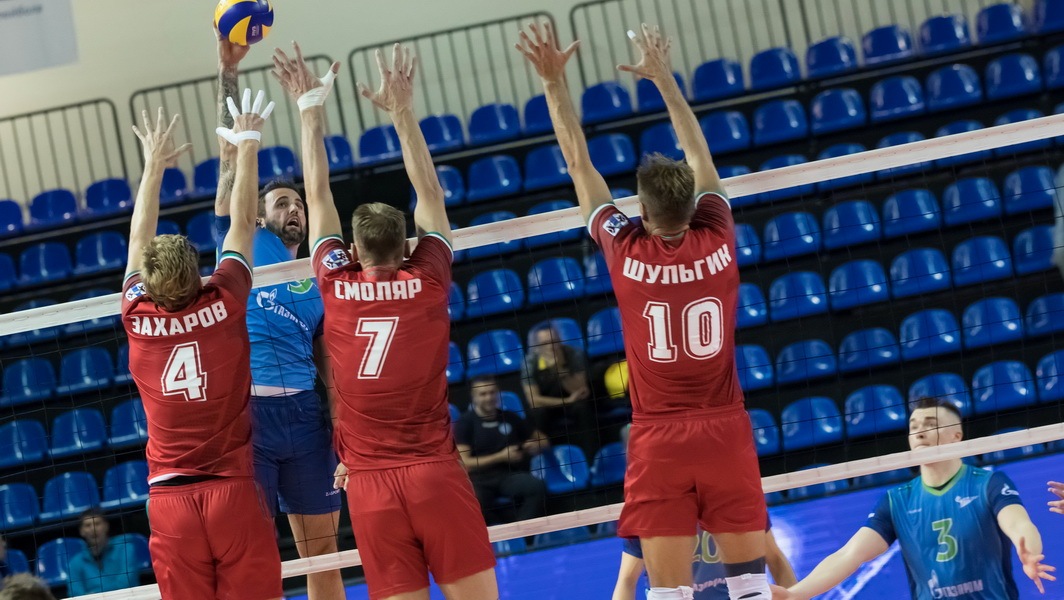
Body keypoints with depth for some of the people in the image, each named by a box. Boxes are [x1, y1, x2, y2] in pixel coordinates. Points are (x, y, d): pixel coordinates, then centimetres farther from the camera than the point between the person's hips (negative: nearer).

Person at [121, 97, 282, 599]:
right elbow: (242, 224, 8)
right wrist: (247, 148, 19)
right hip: (233, 487, -2)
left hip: (169, 498, 2)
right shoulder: (222, 306, -5)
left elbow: (139, 240, 16)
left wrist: (154, 166, 28)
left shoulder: (137, 318, 0)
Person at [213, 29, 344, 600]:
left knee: (322, 551, 6)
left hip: (304, 414, 4)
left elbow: (330, 362, 16)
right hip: (245, 411, -4)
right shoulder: (244, 246, 10)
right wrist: (227, 73, -3)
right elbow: (231, 158, 3)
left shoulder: (319, 280, 18)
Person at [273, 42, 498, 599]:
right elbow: (429, 193, 12)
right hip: (435, 472, -1)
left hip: (370, 485, 1)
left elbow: (318, 196, 12)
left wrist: (311, 109, 19)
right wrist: (402, 111, 15)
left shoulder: (336, 288, 2)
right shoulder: (427, 282, 0)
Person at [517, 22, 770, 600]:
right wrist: (664, 79, 23)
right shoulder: (717, 242, -3)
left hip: (658, 443, -2)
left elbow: (579, 164, 1)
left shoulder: (626, 253, -8)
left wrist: (554, 82, 8)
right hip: (726, 433, 2)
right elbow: (700, 156, 13)